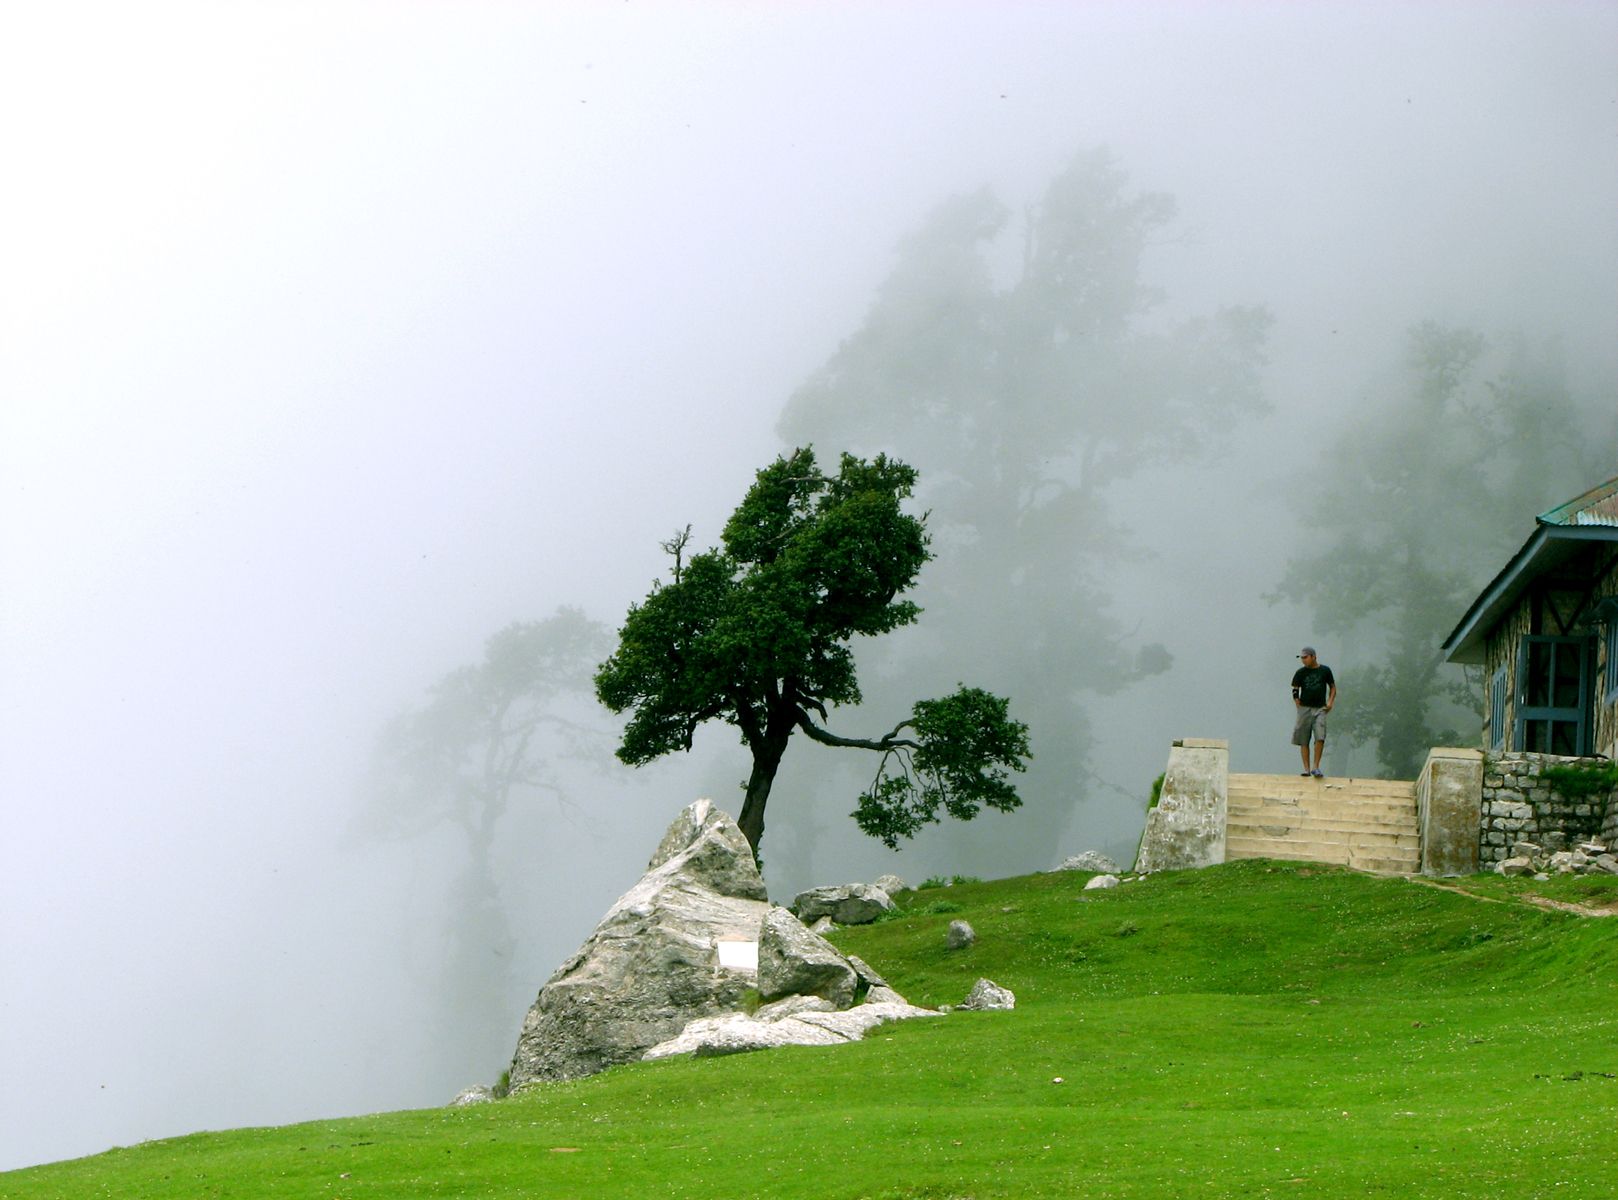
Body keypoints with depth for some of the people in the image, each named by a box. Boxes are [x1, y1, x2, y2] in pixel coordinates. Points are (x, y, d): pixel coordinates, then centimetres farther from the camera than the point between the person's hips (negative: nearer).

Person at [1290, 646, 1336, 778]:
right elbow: (1295, 690, 9)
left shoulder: (1325, 670, 5)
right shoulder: (1300, 672, 5)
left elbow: (1332, 687, 13)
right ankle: (1306, 769, 5)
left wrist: (1330, 702, 0)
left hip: (1320, 709, -1)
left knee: (1320, 738, -14)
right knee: (1304, 741, 0)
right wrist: (1298, 704, -2)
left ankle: (1315, 767, -8)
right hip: (1304, 709, 1)